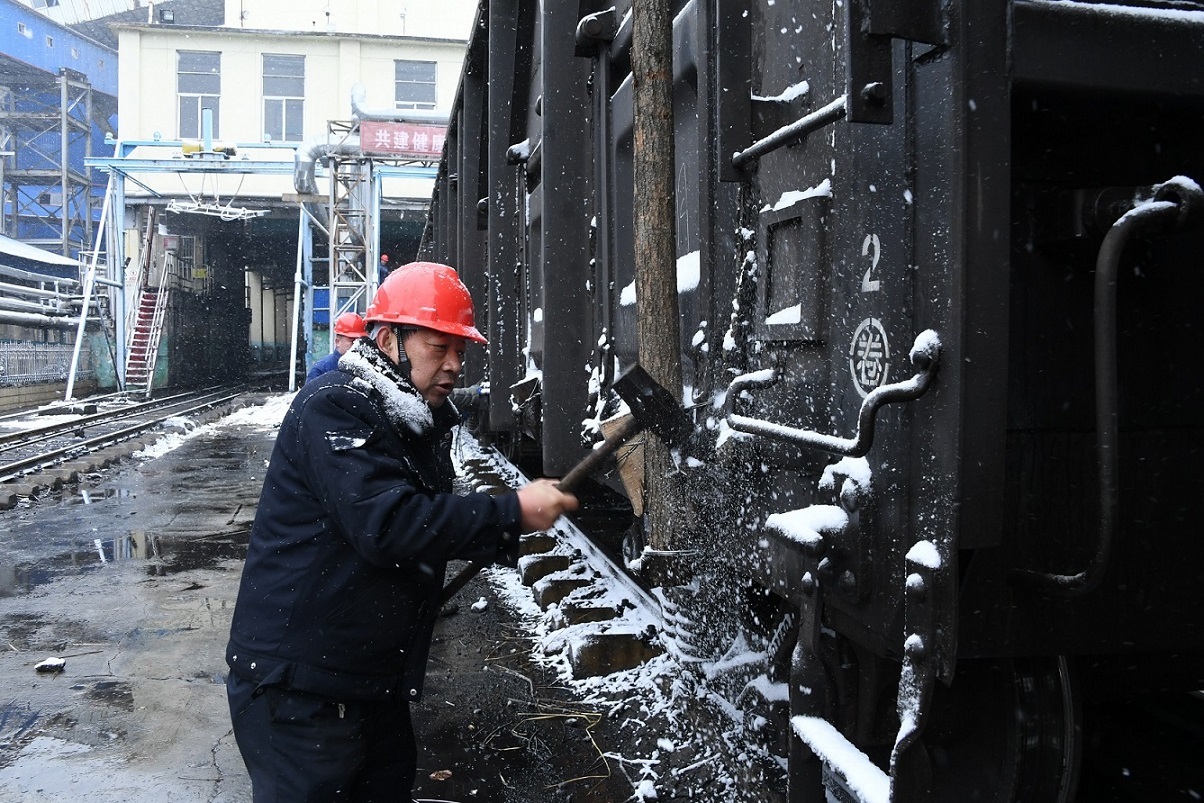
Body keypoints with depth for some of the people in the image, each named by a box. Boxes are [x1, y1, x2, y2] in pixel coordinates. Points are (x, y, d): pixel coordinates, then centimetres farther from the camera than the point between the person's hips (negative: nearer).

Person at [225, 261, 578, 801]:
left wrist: (498, 533, 7)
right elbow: (387, 524, -30)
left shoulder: (422, 421, 11)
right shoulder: (332, 407, -18)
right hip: (298, 682, -9)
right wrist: (511, 513, -26)